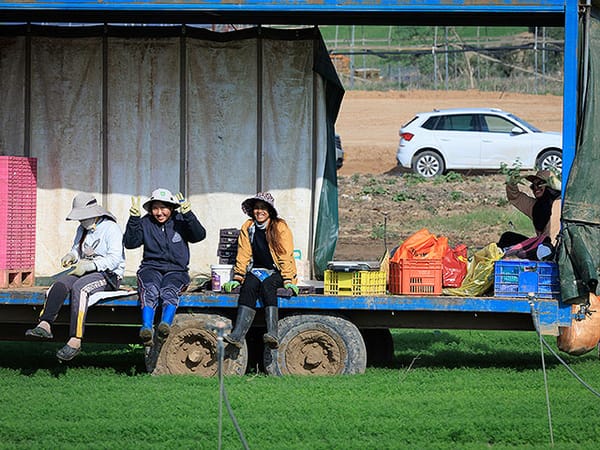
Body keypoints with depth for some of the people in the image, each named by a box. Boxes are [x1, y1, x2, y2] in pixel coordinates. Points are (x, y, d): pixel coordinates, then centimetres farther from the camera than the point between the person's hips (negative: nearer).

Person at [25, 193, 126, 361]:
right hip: (84, 271, 8)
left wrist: (88, 266, -25)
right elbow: (77, 249, 30)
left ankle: (75, 341, -44)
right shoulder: (82, 229, 17)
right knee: (60, 283, -23)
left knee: (78, 287, -35)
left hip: (108, 274, -8)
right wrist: (71, 256, 4)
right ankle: (45, 325, -40)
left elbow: (115, 259, -18)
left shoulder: (111, 229, -8)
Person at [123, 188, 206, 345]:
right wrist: (134, 219, -11)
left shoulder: (180, 221, 8)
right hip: (151, 268, 0)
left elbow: (199, 235, -7)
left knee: (169, 291, -33)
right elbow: (130, 243, 1)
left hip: (176, 271, 0)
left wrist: (188, 215, -20)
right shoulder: (146, 222, 10)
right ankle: (147, 328, -52)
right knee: (150, 290, -32)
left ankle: (165, 325, -56)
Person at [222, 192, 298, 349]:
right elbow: (243, 255, 9)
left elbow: (285, 256, -6)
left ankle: (272, 333, -52)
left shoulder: (280, 227, -2)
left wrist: (288, 281, -16)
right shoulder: (248, 227, 8)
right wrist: (237, 279, -2)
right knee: (249, 285, -31)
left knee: (267, 284, -35)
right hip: (257, 270, 3)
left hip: (277, 272, -3)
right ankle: (238, 335, -49)